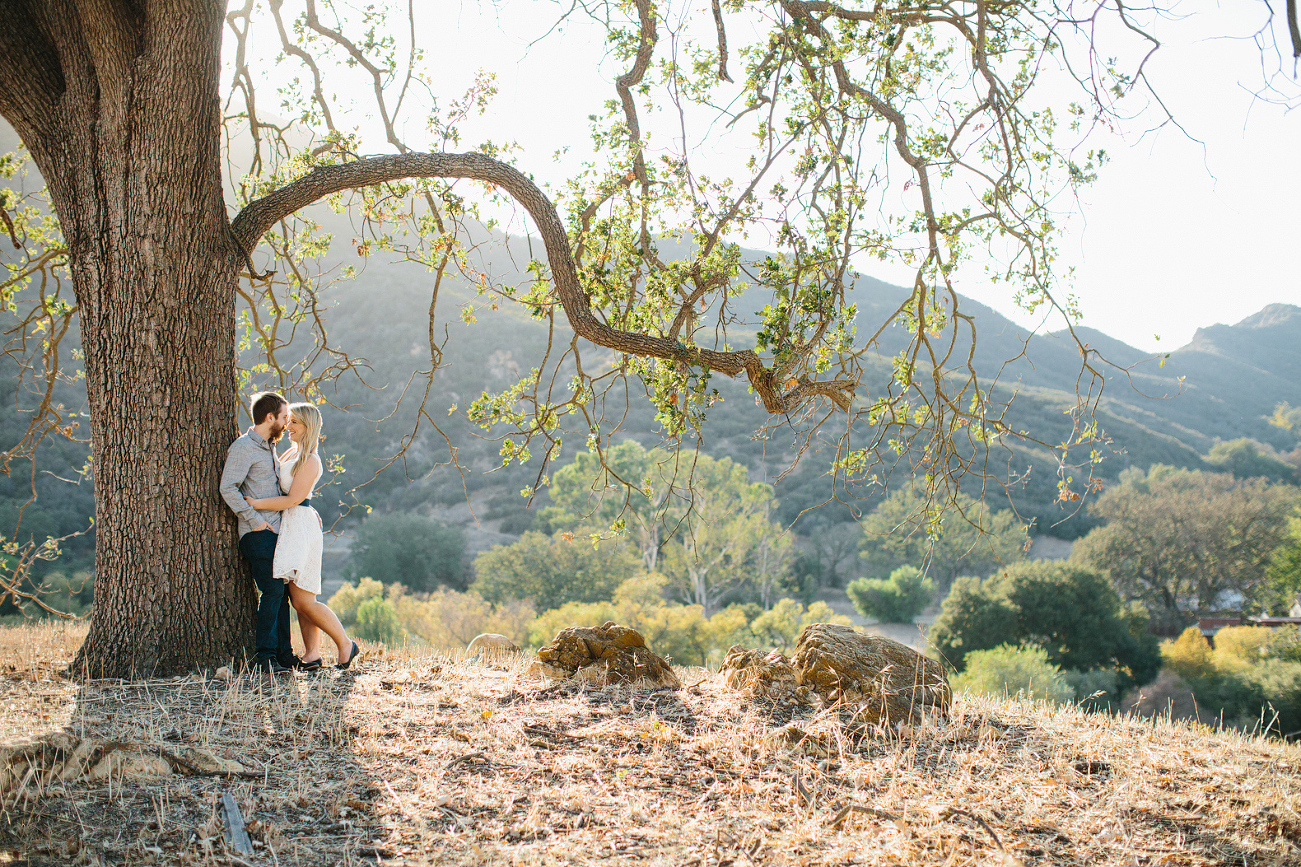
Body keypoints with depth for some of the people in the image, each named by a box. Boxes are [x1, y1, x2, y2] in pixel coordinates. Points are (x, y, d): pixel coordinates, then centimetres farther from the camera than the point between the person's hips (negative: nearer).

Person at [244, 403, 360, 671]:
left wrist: (256, 503, -17)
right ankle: (312, 654, 8)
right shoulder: (291, 453, 17)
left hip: (301, 526, -9)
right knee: (299, 600, 6)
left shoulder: (310, 462, -11)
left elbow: (293, 499, -16)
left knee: (303, 601, -9)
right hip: (287, 527, 9)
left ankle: (345, 644, 2)